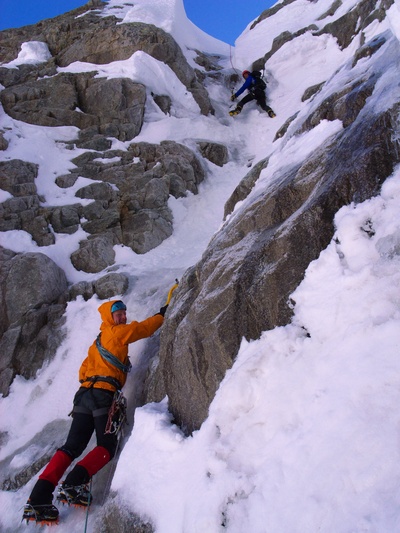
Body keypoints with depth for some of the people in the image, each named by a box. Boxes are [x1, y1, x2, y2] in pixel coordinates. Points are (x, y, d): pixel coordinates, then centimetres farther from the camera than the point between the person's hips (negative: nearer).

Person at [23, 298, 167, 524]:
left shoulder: (98, 341, 28)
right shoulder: (117, 332, 4)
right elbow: (145, 328, 11)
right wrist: (162, 314, 24)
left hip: (84, 393, 8)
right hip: (103, 394, -8)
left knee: (72, 448, 3)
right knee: (107, 447, -1)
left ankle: (38, 499, -6)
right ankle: (74, 483, -19)